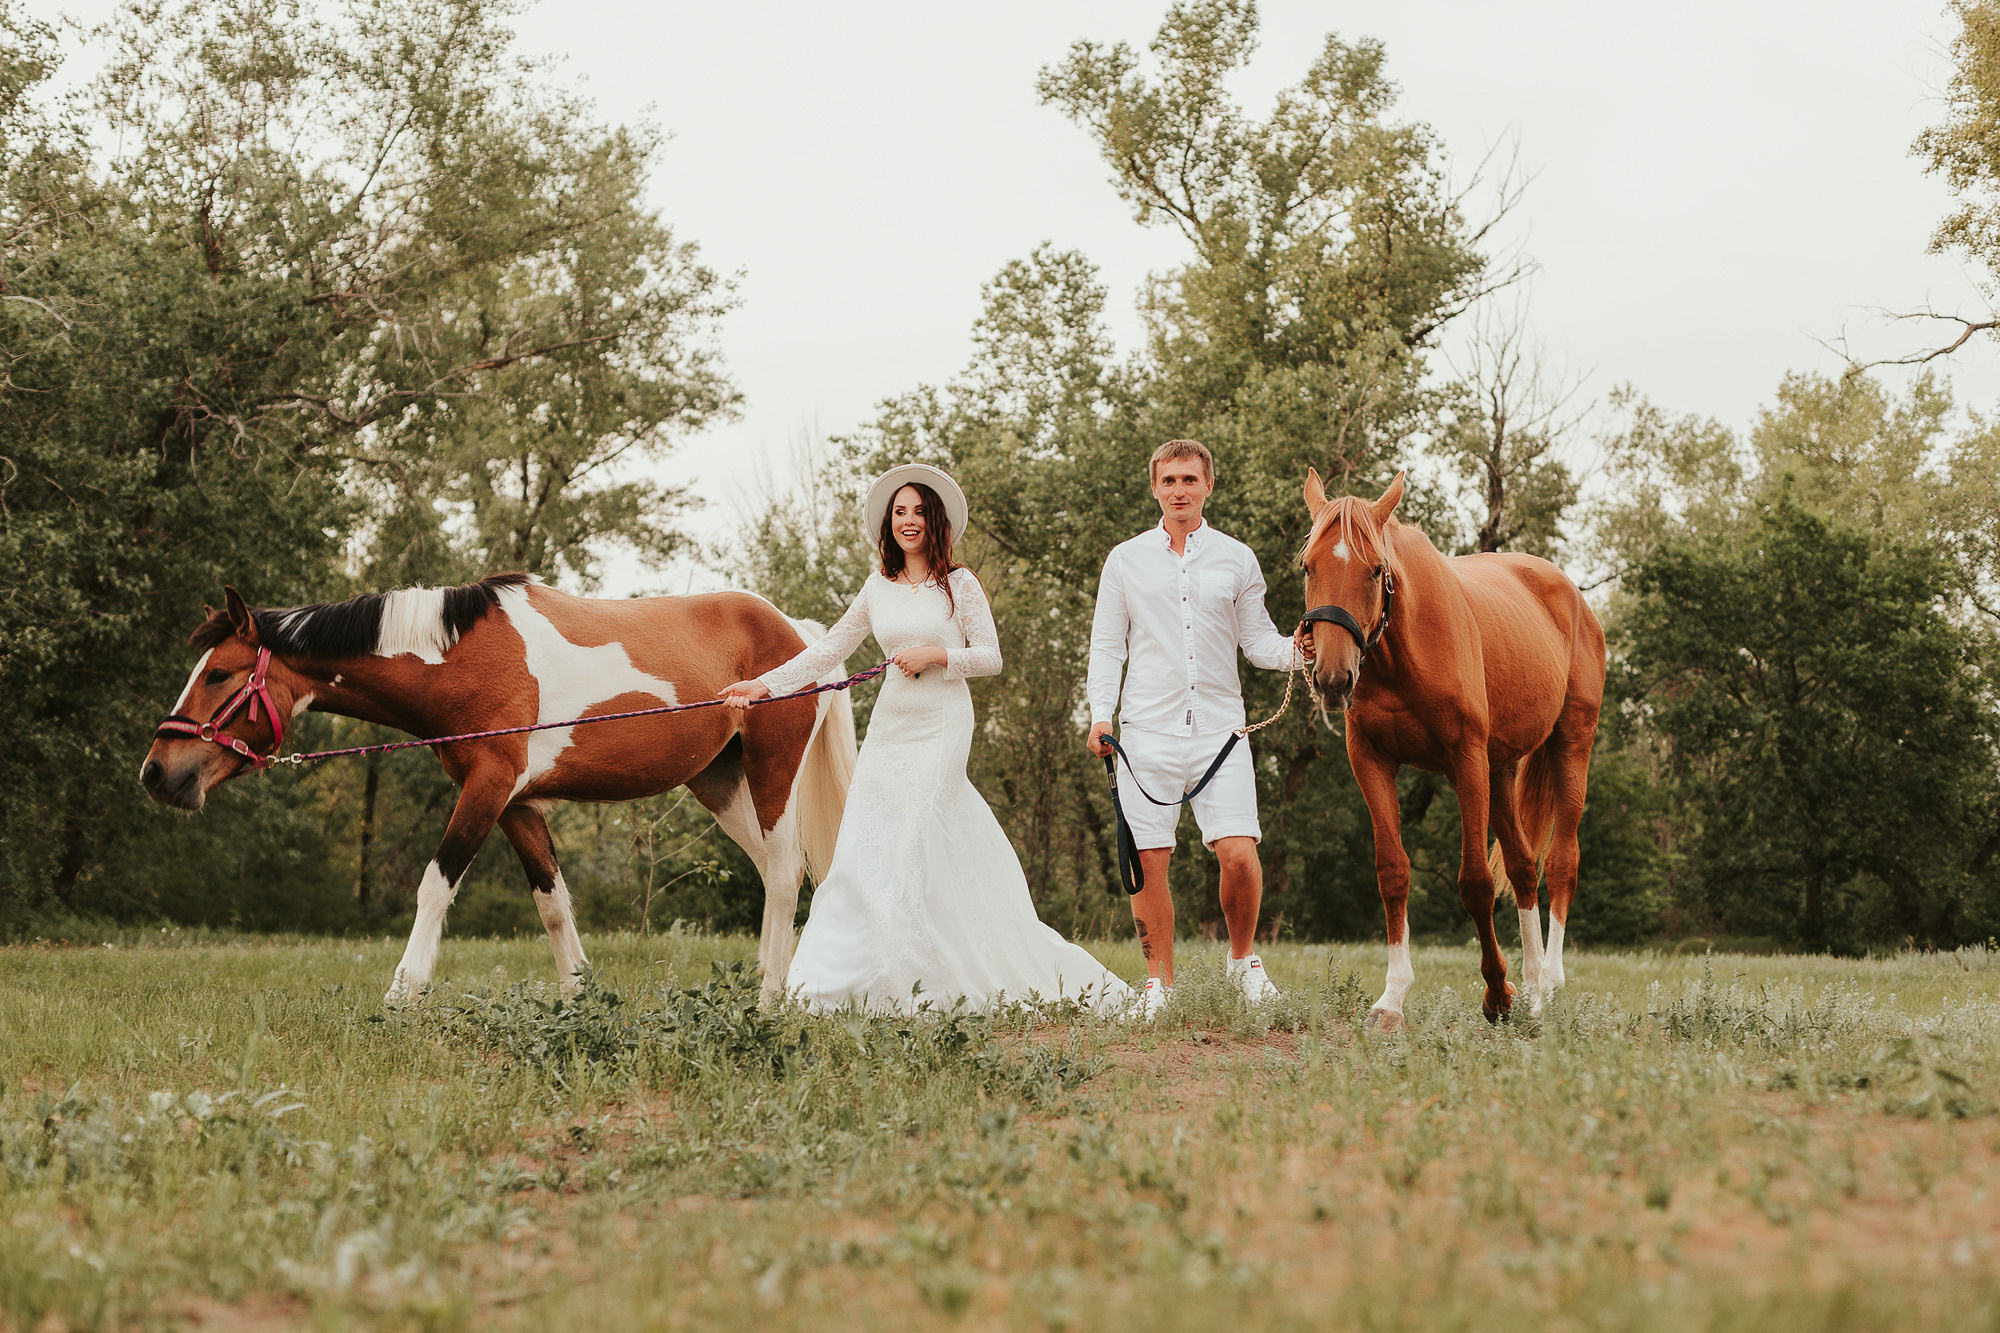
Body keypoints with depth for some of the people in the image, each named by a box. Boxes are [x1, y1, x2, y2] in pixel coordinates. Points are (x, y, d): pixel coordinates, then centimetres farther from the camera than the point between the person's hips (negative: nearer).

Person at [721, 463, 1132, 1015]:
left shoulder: (959, 584, 0)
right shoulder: (878, 588, 12)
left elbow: (991, 659, -1)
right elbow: (828, 651, 11)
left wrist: (935, 654, -14)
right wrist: (765, 684, 4)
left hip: (941, 726, -4)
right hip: (888, 727, 5)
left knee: (911, 850, -10)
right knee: (861, 849, 0)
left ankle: (906, 981, -5)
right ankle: (831, 980, 3)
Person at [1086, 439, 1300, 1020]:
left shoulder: (1237, 559, 10)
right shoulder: (1125, 560, 9)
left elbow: (1258, 641, 11)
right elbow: (1107, 644, 10)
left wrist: (1298, 650, -10)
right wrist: (1099, 714, -1)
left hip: (1218, 726, 0)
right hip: (1147, 731, 0)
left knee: (1239, 855, -12)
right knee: (1149, 862, 0)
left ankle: (1243, 958, 14)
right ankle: (1159, 982, 14)